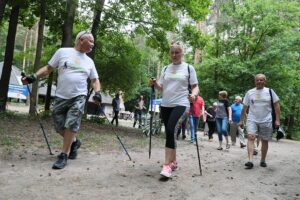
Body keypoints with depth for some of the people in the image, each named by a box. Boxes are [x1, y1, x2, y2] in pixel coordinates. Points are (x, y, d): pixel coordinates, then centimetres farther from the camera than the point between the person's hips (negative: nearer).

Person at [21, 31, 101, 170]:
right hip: (61, 97, 0)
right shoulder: (63, 52, 3)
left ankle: (64, 155, 0)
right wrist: (34, 76, -7)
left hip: (79, 97, 1)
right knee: (60, 127, 3)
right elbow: (48, 68, 6)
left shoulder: (89, 61, 11)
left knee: (71, 125, -10)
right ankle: (74, 142, 31)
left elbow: (95, 80, 16)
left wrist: (97, 92, -2)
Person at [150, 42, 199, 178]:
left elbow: (195, 86, 2)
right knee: (170, 133, 10)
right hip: (166, 105, 5)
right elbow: (161, 88, 14)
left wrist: (194, 94, -20)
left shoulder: (189, 68, 4)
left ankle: (167, 165, -19)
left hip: (181, 104, -5)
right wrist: (155, 84, -7)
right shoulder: (165, 69, 14)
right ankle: (173, 161, 26)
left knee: (171, 131, -22)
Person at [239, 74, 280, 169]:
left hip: (266, 121, 0)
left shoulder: (270, 91, 2)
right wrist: (241, 120, 8)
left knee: (264, 141, 8)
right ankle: (250, 161, -23)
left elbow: (276, 106, 2)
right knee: (251, 137, -19)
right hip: (252, 120, 0)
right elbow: (244, 108, 9)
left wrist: (277, 120, -5)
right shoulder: (249, 92, 5)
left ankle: (263, 160, 25)